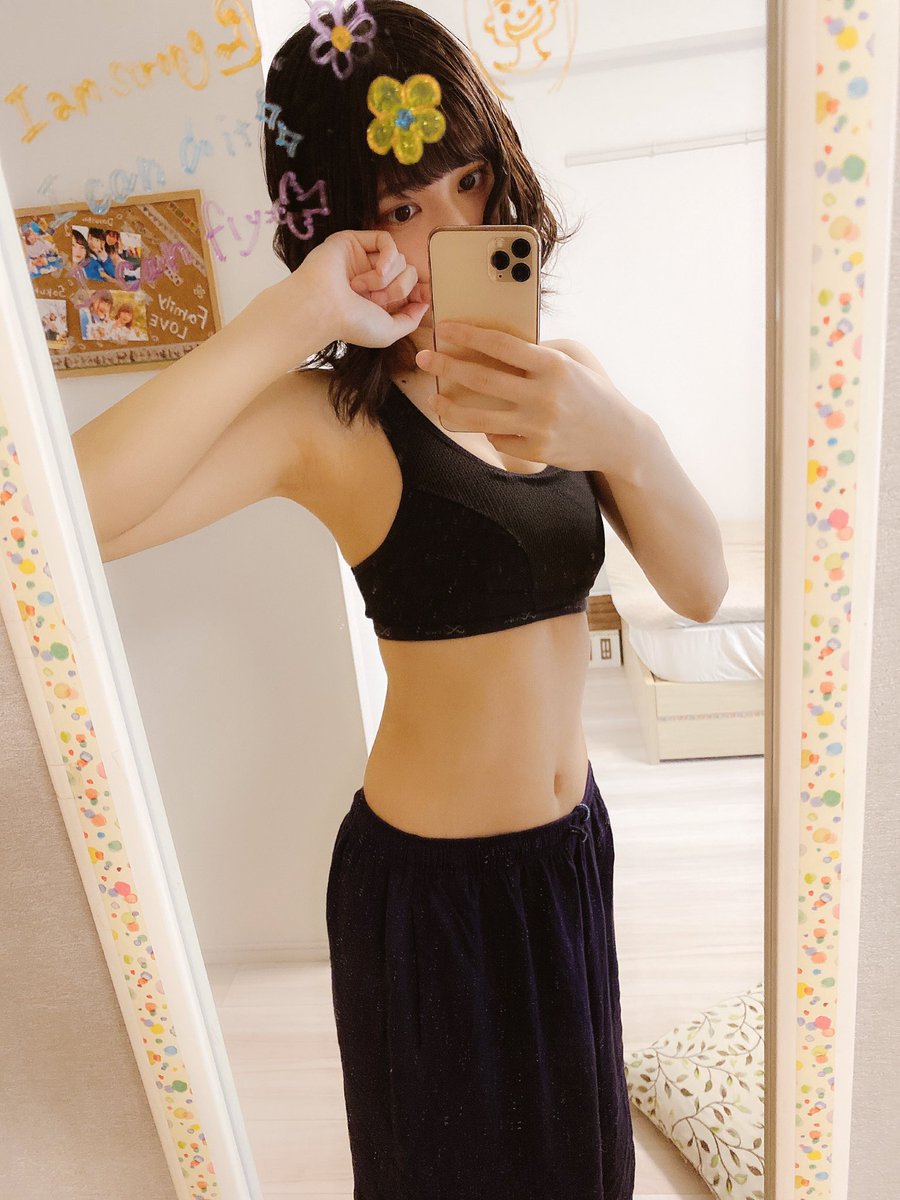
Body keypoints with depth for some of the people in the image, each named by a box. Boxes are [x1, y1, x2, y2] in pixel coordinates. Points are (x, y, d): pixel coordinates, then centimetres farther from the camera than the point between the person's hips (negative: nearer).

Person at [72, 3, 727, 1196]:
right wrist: (287, 317, -32)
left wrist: (625, 439, -27)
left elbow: (701, 589, -10)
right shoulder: (329, 415, -17)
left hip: (573, 840, 5)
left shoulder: (563, 374, -1)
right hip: (433, 879, -4)